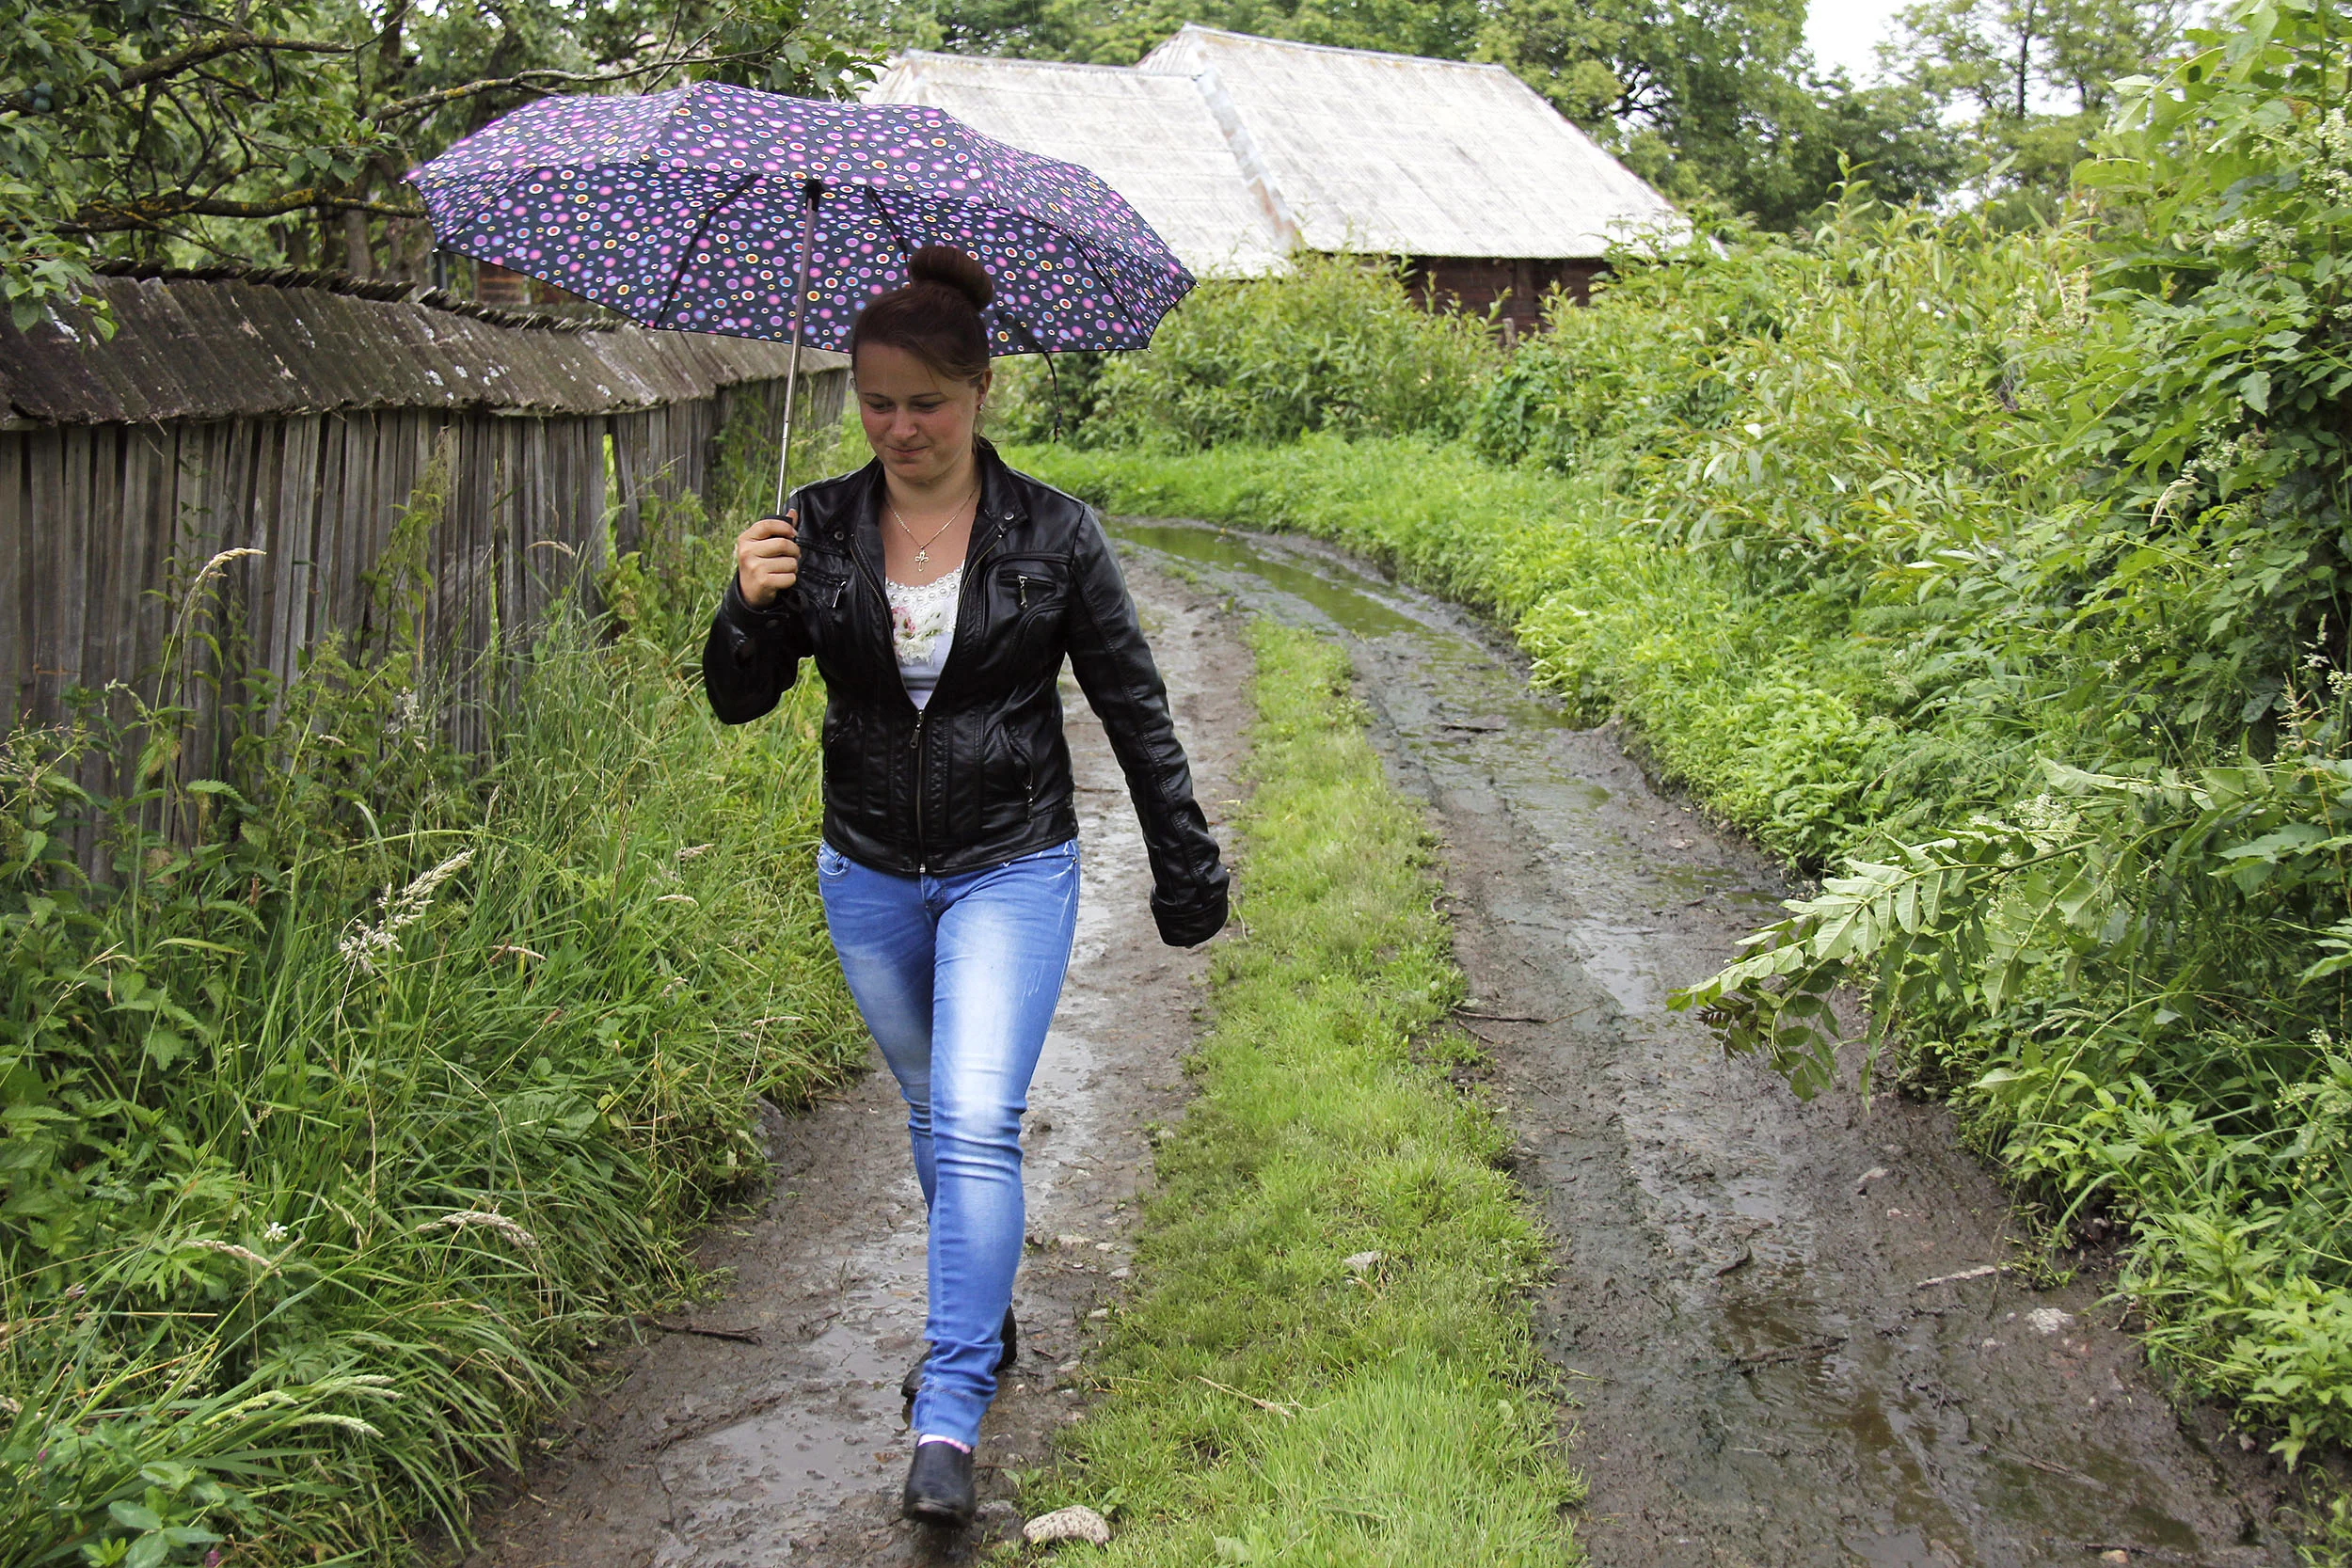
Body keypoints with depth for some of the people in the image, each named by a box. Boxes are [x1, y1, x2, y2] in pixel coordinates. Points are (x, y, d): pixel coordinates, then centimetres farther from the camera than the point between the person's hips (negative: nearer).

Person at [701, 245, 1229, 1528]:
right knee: (932, 1119, 17)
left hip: (1011, 869, -3)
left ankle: (949, 1417, -8)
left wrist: (1185, 868, 3)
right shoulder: (818, 531, -2)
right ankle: (980, 1317, 40)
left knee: (977, 1125, -14)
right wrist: (750, 611, -22)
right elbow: (739, 701, 0)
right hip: (869, 875, 4)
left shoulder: (1053, 535, -7)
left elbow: (1132, 706, 0)